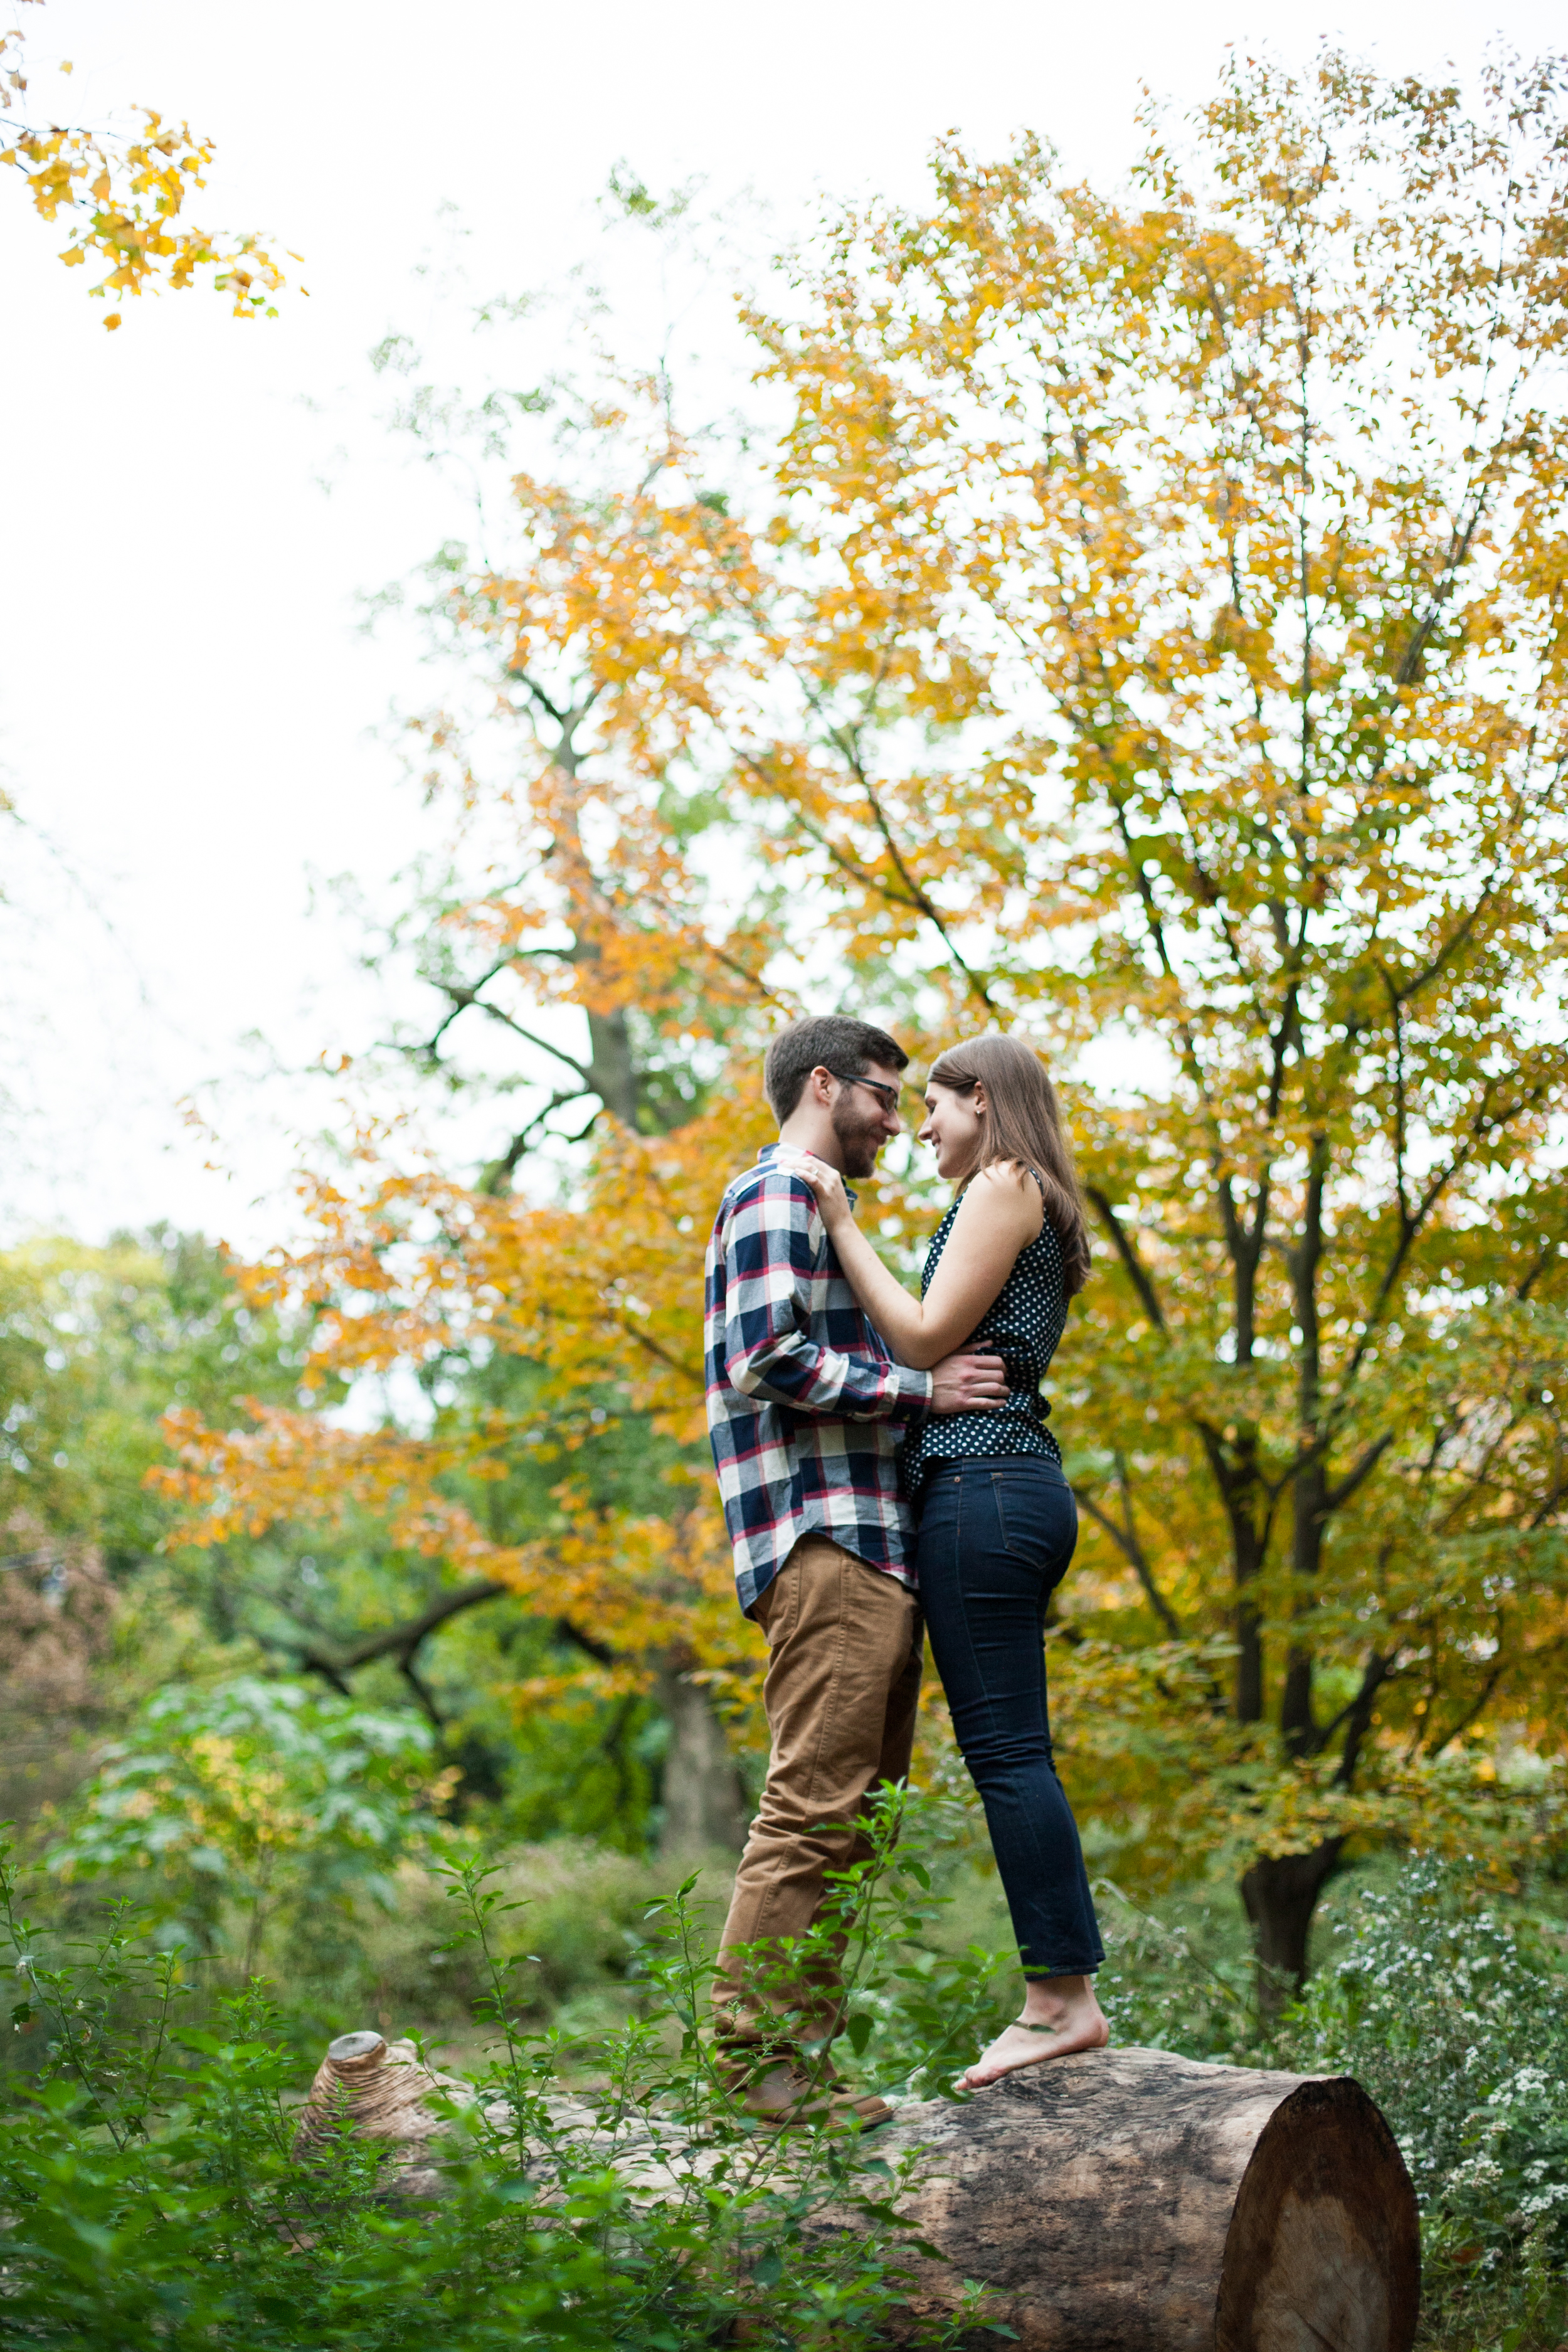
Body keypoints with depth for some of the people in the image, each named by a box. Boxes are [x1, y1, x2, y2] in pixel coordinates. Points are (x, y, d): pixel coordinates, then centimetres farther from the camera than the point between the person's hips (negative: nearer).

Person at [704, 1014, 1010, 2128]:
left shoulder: (818, 1204, 29)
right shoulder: (779, 1192, -3)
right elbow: (769, 1358, -17)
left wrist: (942, 1380, 18)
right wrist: (920, 1387, -13)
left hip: (873, 1546, 11)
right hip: (823, 1538, -11)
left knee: (850, 1810, 9)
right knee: (813, 1805, -12)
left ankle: (796, 2050, 11)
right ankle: (755, 2053, -9)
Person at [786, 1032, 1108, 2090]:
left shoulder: (1005, 1187, -4)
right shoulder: (1031, 1206, 25)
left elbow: (926, 1338, -11)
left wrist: (843, 1225, -5)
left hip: (982, 1483, -10)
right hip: (1013, 1483, 10)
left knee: (1008, 1751, -10)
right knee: (1011, 1754, 8)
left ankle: (1066, 1993, -9)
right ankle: (1061, 1998, 8)